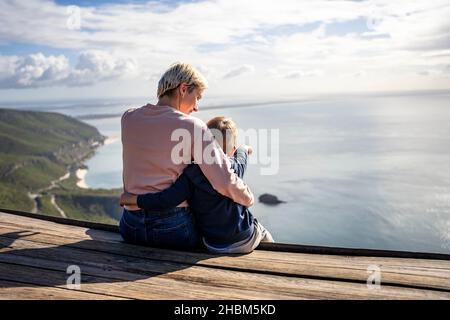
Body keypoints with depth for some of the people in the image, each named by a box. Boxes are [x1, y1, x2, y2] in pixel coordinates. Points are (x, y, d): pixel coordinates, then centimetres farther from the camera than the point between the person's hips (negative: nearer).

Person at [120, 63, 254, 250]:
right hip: (173, 228, -4)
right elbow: (224, 183, -19)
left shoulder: (128, 118, 0)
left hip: (130, 228, 4)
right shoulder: (192, 127, -13)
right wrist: (248, 199, 0)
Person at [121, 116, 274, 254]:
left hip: (216, 247, 0)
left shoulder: (190, 176, -18)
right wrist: (244, 148, 40)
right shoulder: (237, 167, -9)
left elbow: (164, 201, -23)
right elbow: (243, 150, 15)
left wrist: (131, 198, -11)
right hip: (247, 239, 1)